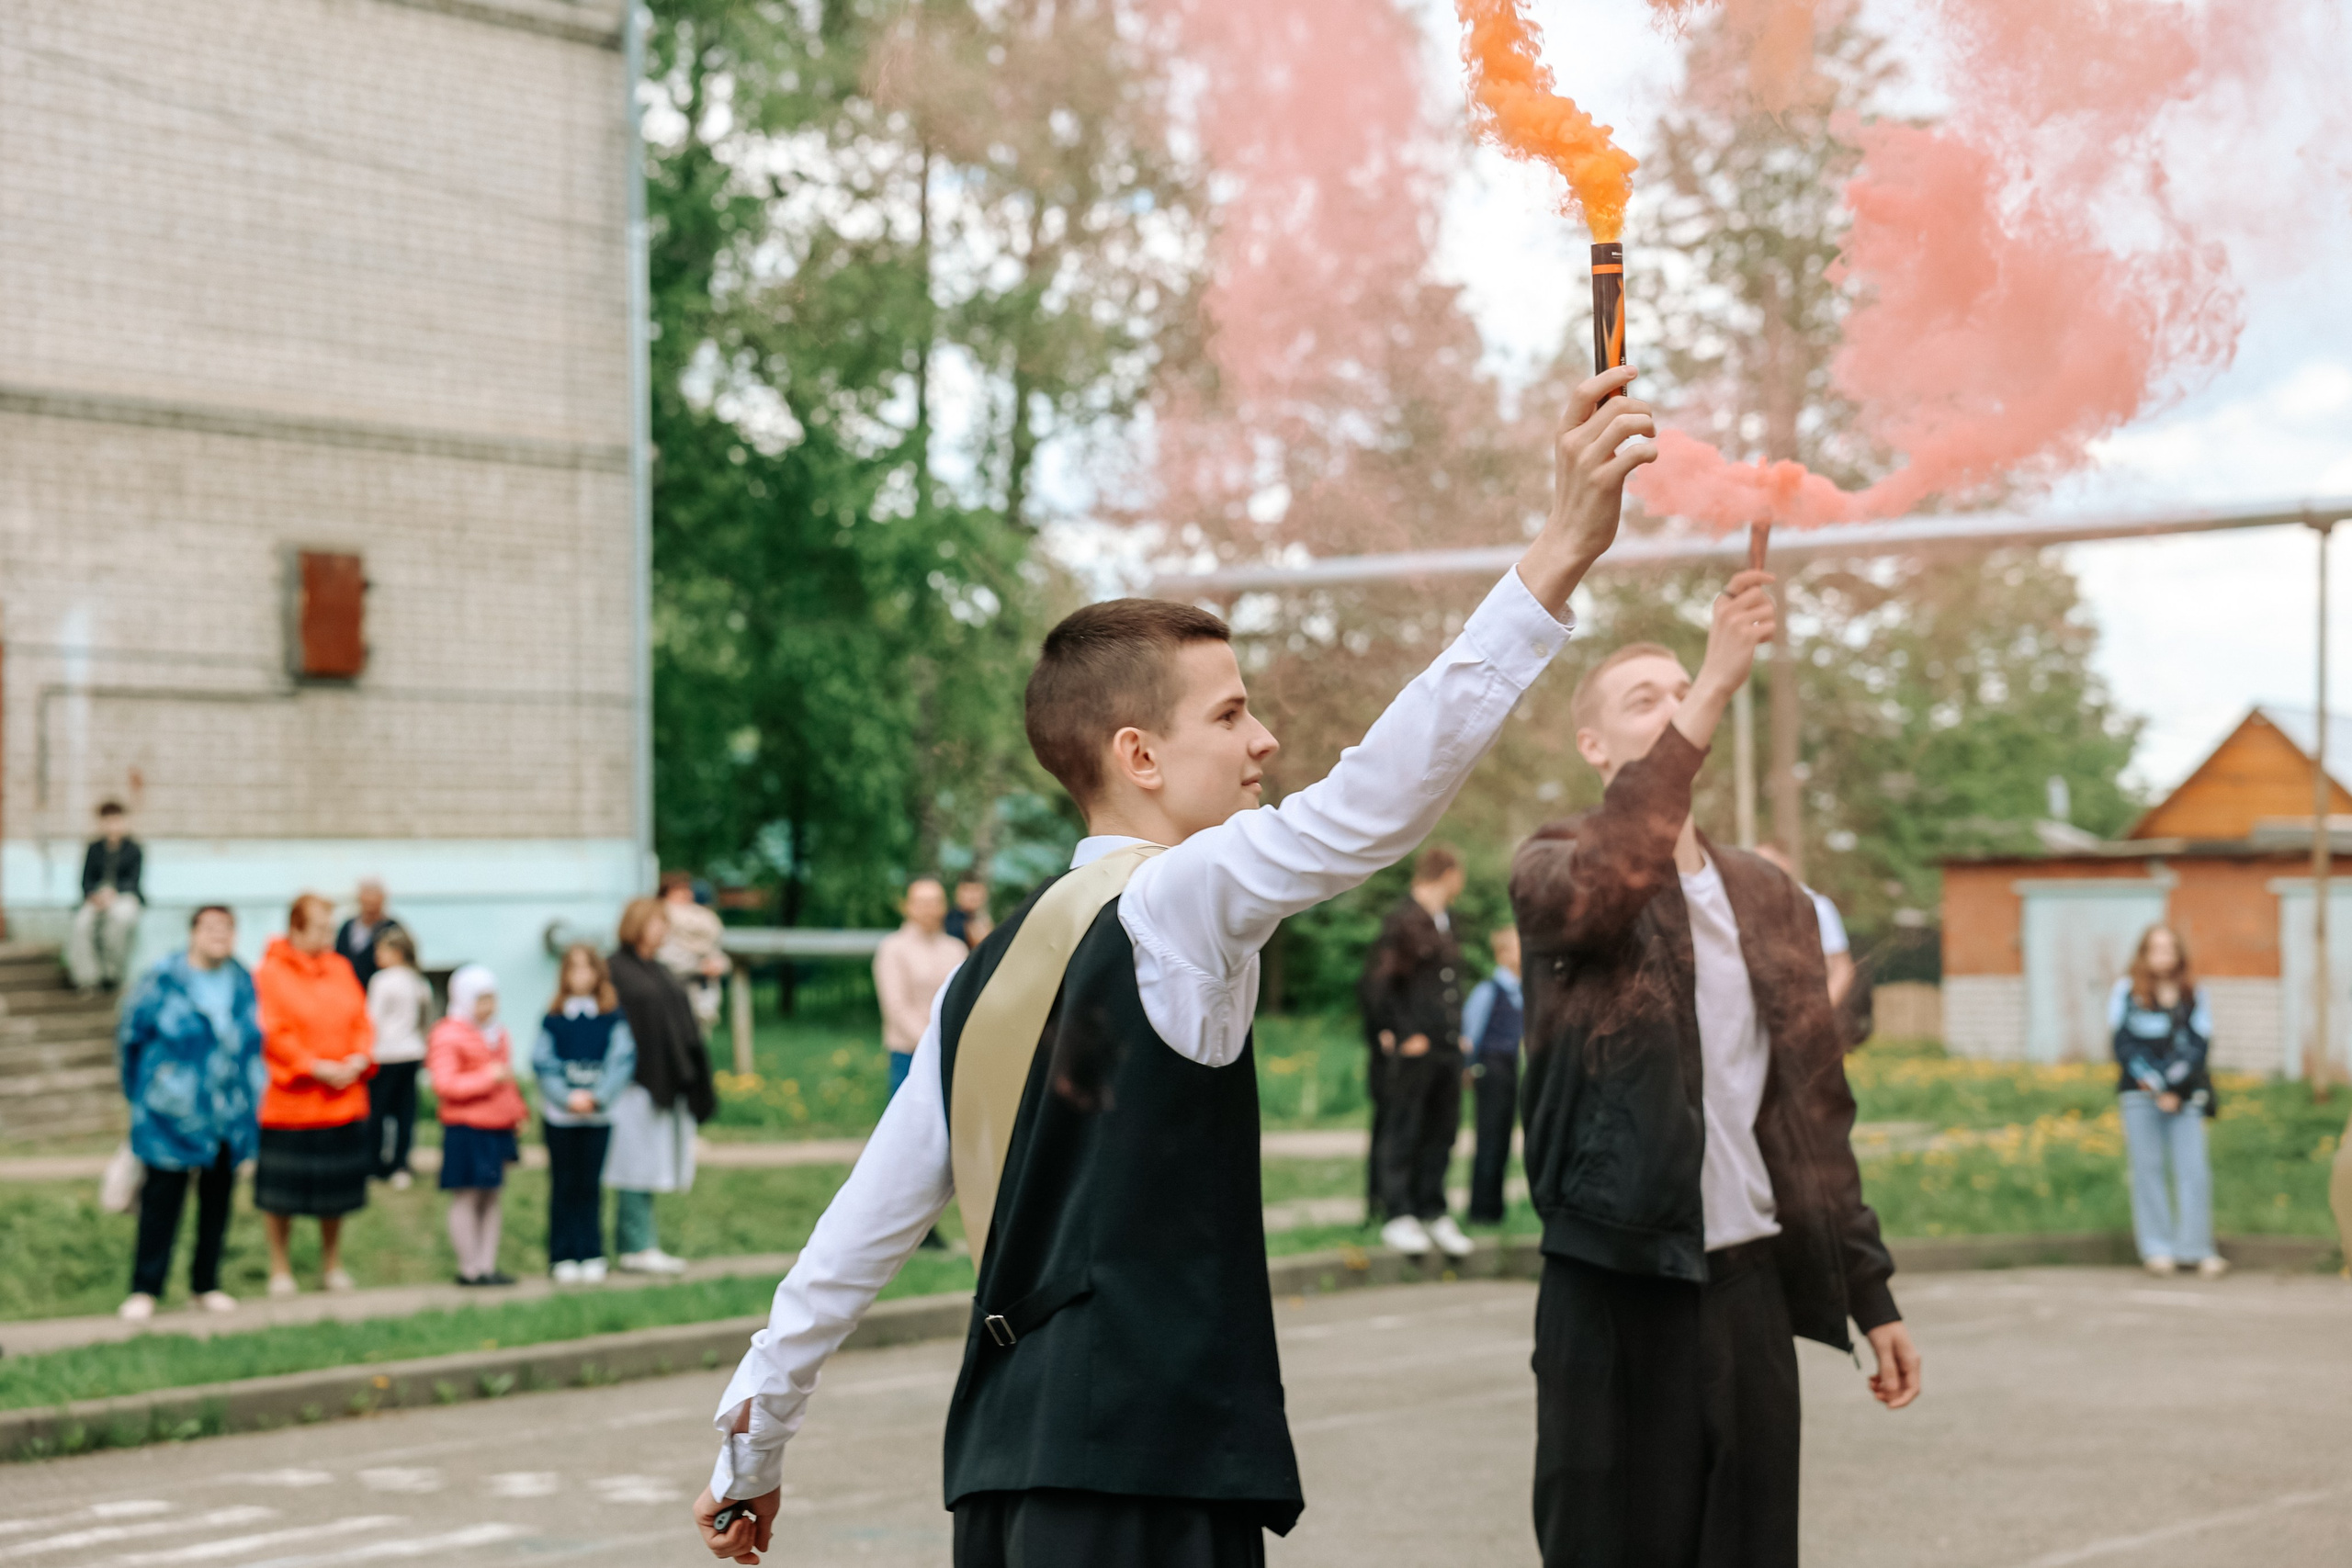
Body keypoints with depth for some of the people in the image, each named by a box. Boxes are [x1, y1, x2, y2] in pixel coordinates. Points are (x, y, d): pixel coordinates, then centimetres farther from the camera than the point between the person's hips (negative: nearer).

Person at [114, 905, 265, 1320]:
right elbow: (130, 1037, 3)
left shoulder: (244, 983, 5)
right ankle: (144, 1289, 7)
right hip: (172, 1116, -4)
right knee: (160, 1202, -1)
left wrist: (253, 1093, 12)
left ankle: (206, 1285, 22)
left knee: (217, 1201, 10)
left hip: (230, 1118, 4)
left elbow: (255, 1043, 15)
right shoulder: (164, 982, -8)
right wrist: (142, 1092, 10)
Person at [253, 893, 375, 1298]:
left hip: (343, 1102, 5)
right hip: (288, 1102, -5)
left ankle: (332, 1264, 27)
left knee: (336, 1187, 13)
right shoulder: (269, 974, -9)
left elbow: (362, 1022, 9)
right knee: (280, 1192, 4)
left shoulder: (341, 969, 9)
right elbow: (272, 1034, -15)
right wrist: (315, 1068, -19)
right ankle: (280, 1267, 18)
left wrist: (359, 1059, -9)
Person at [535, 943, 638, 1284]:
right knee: (564, 1187, 4)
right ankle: (563, 1258, 9)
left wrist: (597, 1096, -16)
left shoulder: (613, 1019, 2)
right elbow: (543, 1064, -3)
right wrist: (567, 1097, -16)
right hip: (559, 1115, 0)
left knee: (590, 1186, 4)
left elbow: (623, 1061, -3)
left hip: (599, 1115, 0)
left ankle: (592, 1256, 11)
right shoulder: (553, 1019, 1)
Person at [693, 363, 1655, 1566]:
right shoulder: (1175, 903, -8)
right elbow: (1375, 802, -22)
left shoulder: (986, 974, 15)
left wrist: (752, 1446, 27)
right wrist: (1563, 548, -26)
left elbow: (863, 1226, 18)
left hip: (1009, 1471, 9)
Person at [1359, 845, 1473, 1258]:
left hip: (1446, 1049, 8)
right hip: (1414, 1050, -8)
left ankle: (1433, 1214, 18)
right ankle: (1398, 1215, 3)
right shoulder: (1403, 921, -12)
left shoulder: (1446, 922, 16)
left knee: (1441, 1132, 11)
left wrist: (1456, 1031, 17)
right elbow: (1377, 981, -15)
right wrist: (1396, 1034, -14)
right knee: (1402, 1134, -1)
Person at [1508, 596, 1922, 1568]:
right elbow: (1603, 884, -27)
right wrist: (1712, 693, -32)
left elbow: (1816, 1107, 16)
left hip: (1751, 1284, 5)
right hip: (1615, 1289, -4)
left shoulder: (1769, 898, 13)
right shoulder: (1553, 870, -1)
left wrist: (1871, 1295, 13)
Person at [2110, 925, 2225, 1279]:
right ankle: (2156, 1248, 4)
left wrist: (2169, 1081, -10)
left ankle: (2196, 1248, -1)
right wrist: (2156, 1089, -7)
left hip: (2184, 1094, 1)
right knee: (2148, 1167, -1)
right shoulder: (2126, 992, 6)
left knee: (2193, 1168, -6)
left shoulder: (2194, 995, 10)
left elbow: (2199, 1045, 3)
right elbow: (2125, 1045, 2)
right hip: (2140, 1092, -1)